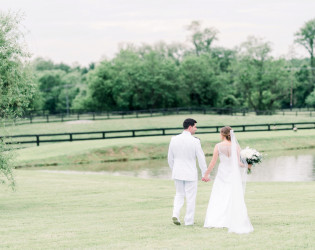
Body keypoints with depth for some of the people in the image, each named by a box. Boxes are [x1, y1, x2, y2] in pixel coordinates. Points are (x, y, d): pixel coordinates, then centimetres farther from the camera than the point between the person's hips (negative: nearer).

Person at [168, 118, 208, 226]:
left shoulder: (174, 139, -1)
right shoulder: (195, 141, -14)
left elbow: (170, 158, 6)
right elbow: (201, 159, -9)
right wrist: (205, 174, 0)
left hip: (177, 173, 4)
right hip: (190, 173, -4)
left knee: (179, 195, 20)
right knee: (190, 197, 8)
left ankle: (175, 214, 0)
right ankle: (189, 221, 12)